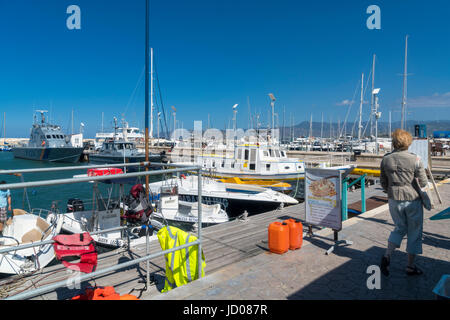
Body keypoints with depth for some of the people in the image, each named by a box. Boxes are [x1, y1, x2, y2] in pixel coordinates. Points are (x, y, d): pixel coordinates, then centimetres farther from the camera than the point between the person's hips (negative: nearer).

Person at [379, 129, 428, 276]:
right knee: (414, 232, 12)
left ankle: (387, 256, 3)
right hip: (413, 199, -3)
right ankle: (410, 266, 20)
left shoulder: (386, 159, -3)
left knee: (400, 228, 20)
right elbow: (424, 182, -7)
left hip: (394, 200, 3)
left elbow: (383, 182, 5)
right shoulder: (415, 159, -12)